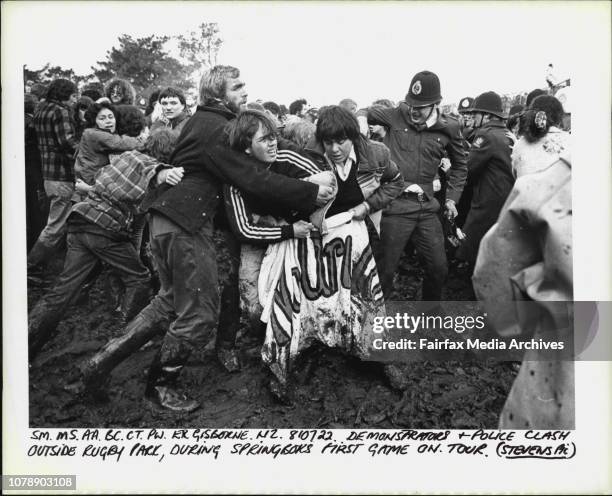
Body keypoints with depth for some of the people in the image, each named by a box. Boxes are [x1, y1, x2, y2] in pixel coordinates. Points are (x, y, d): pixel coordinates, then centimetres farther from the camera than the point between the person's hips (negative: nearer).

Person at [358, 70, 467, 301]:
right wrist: (361, 120, -8)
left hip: (427, 207, 3)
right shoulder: (396, 116, -2)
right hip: (395, 205, -3)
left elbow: (459, 166, 19)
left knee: (439, 268, 11)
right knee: (386, 270, 1)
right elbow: (366, 112, 15)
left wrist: (452, 198, 11)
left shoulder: (449, 128, 3)